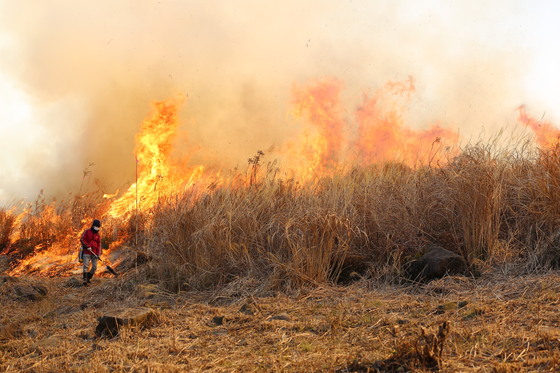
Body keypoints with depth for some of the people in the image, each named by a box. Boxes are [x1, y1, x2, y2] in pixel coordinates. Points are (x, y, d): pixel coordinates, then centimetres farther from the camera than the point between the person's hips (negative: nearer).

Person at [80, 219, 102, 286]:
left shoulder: (97, 235, 12)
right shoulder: (87, 232, 0)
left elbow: (99, 245, 10)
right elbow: (82, 239, -7)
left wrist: (98, 254, -1)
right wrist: (88, 246, -17)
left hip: (94, 253, 4)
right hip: (87, 252, -4)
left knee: (94, 267, -1)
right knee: (86, 266, -13)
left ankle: (89, 278, 16)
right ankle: (85, 280, -14)